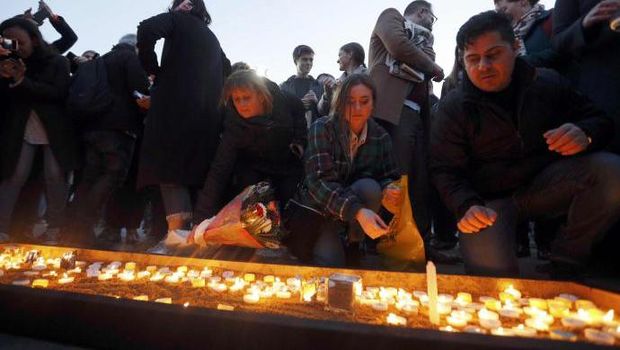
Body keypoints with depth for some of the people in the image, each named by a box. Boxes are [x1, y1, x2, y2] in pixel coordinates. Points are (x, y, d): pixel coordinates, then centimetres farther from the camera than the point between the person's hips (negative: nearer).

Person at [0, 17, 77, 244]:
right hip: (21, 131, 3)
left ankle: (53, 230, 4)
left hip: (54, 131, -2)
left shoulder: (57, 62, 1)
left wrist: (22, 82, -18)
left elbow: (59, 92, -12)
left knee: (55, 177, -5)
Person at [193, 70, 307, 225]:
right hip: (254, 169, -1)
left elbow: (299, 109, 2)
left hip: (289, 165, 2)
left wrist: (299, 141, -8)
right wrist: (201, 220, -36)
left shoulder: (284, 101, -24)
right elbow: (219, 171, -32)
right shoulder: (233, 127, -29)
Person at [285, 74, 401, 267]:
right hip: (315, 209, -3)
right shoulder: (322, 128, -16)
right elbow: (320, 181, -27)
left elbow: (390, 176, 2)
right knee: (331, 263, -24)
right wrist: (357, 211, -43)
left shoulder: (380, 136, -3)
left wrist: (388, 190, -26)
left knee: (369, 187, -28)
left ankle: (353, 243, -5)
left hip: (357, 215, 3)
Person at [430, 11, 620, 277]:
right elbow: (445, 170, -6)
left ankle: (566, 261, -5)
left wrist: (584, 135, -17)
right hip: (490, 201, -3)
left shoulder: (547, 82, 2)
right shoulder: (454, 107, -5)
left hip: (545, 184, 4)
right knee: (491, 270, -28)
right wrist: (467, 206, -26)